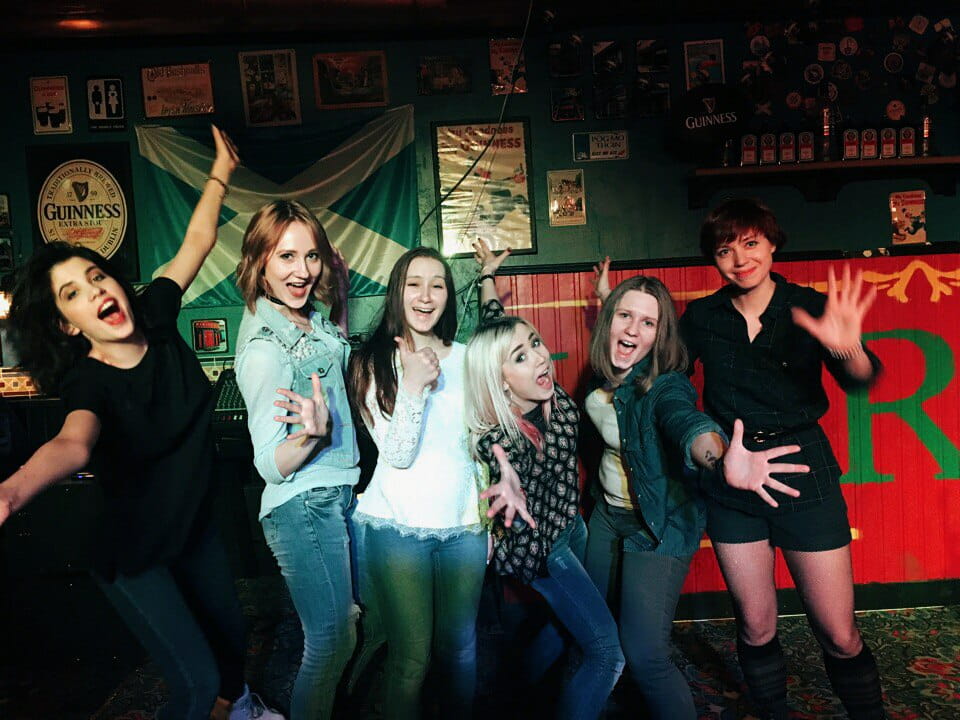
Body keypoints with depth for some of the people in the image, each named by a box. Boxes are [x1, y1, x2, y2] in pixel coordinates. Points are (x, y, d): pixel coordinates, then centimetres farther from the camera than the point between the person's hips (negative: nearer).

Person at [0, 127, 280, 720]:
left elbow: (197, 241, -1)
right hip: (132, 551, -5)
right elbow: (73, 443, -48)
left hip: (196, 524, 6)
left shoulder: (156, 321, -10)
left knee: (230, 630, 22)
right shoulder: (87, 383, -25)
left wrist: (219, 177, 1)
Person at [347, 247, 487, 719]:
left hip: (464, 526, 3)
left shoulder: (466, 358, 5)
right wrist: (413, 385, -23)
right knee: (410, 658, 4)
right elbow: (397, 455, -12)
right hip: (397, 528, -3)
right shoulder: (372, 363, -3)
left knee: (459, 648, 13)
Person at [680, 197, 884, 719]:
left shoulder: (811, 307, -5)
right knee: (755, 626, 12)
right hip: (729, 478, 2)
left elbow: (857, 380, -19)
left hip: (802, 467, -1)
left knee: (839, 633, 5)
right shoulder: (702, 316, 1)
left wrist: (848, 349, -42)